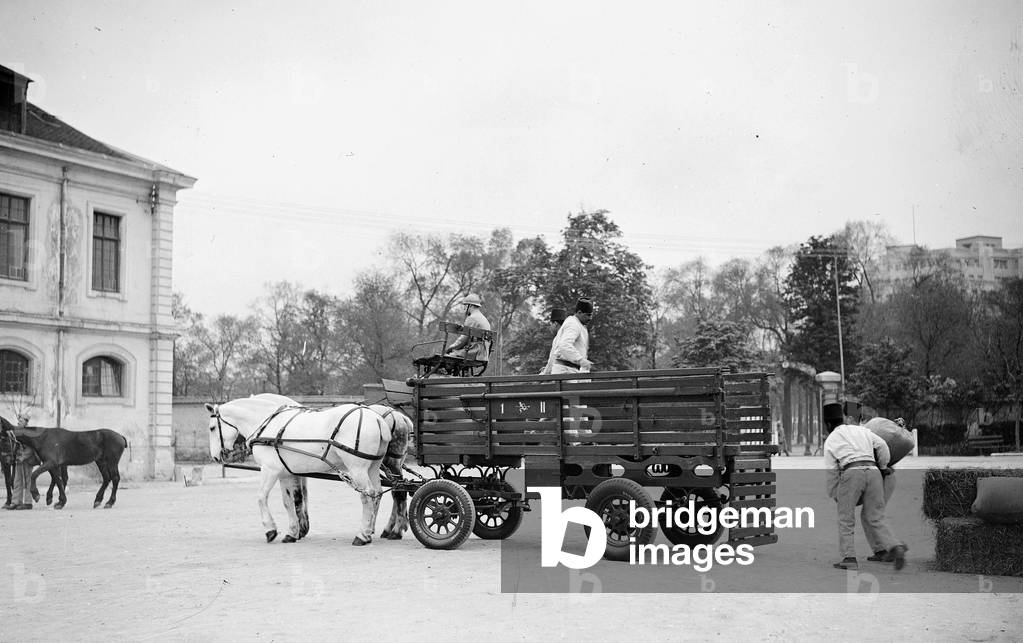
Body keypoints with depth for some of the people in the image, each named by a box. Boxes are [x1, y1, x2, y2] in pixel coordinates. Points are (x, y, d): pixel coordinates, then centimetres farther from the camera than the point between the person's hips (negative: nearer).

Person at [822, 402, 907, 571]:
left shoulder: (830, 441, 14)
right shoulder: (861, 429, 24)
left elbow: (831, 473, 11)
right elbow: (882, 447, 13)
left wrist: (834, 496, 24)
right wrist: (882, 467, 29)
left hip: (851, 474, -3)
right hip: (873, 472, 3)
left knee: (846, 519, 9)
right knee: (876, 518, 8)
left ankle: (849, 559, 1)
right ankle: (894, 548, -15)